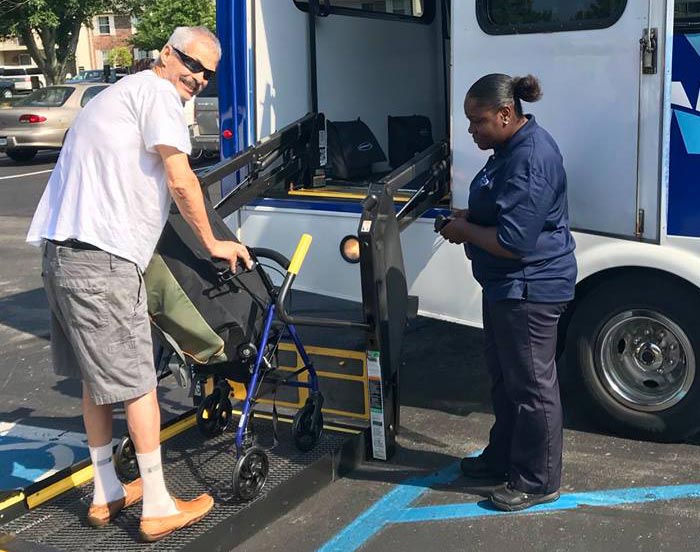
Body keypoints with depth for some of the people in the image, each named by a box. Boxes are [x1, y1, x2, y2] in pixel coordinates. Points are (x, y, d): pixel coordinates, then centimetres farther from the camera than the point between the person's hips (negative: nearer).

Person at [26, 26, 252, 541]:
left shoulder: (119, 93, 27)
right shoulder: (156, 92, -5)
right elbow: (181, 180, -10)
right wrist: (213, 243, 2)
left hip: (62, 252, 10)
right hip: (102, 259, -10)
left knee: (97, 377, 17)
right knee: (137, 381, -2)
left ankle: (107, 493, 28)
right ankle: (158, 508, 7)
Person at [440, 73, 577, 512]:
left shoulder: (531, 159, -25)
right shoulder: (512, 148, 9)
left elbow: (512, 242, -27)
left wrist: (464, 231, -12)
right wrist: (468, 217, 7)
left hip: (530, 289, -11)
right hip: (507, 285, 11)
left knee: (532, 385, 2)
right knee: (504, 378, 22)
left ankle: (538, 481, 15)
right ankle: (503, 458, 38)